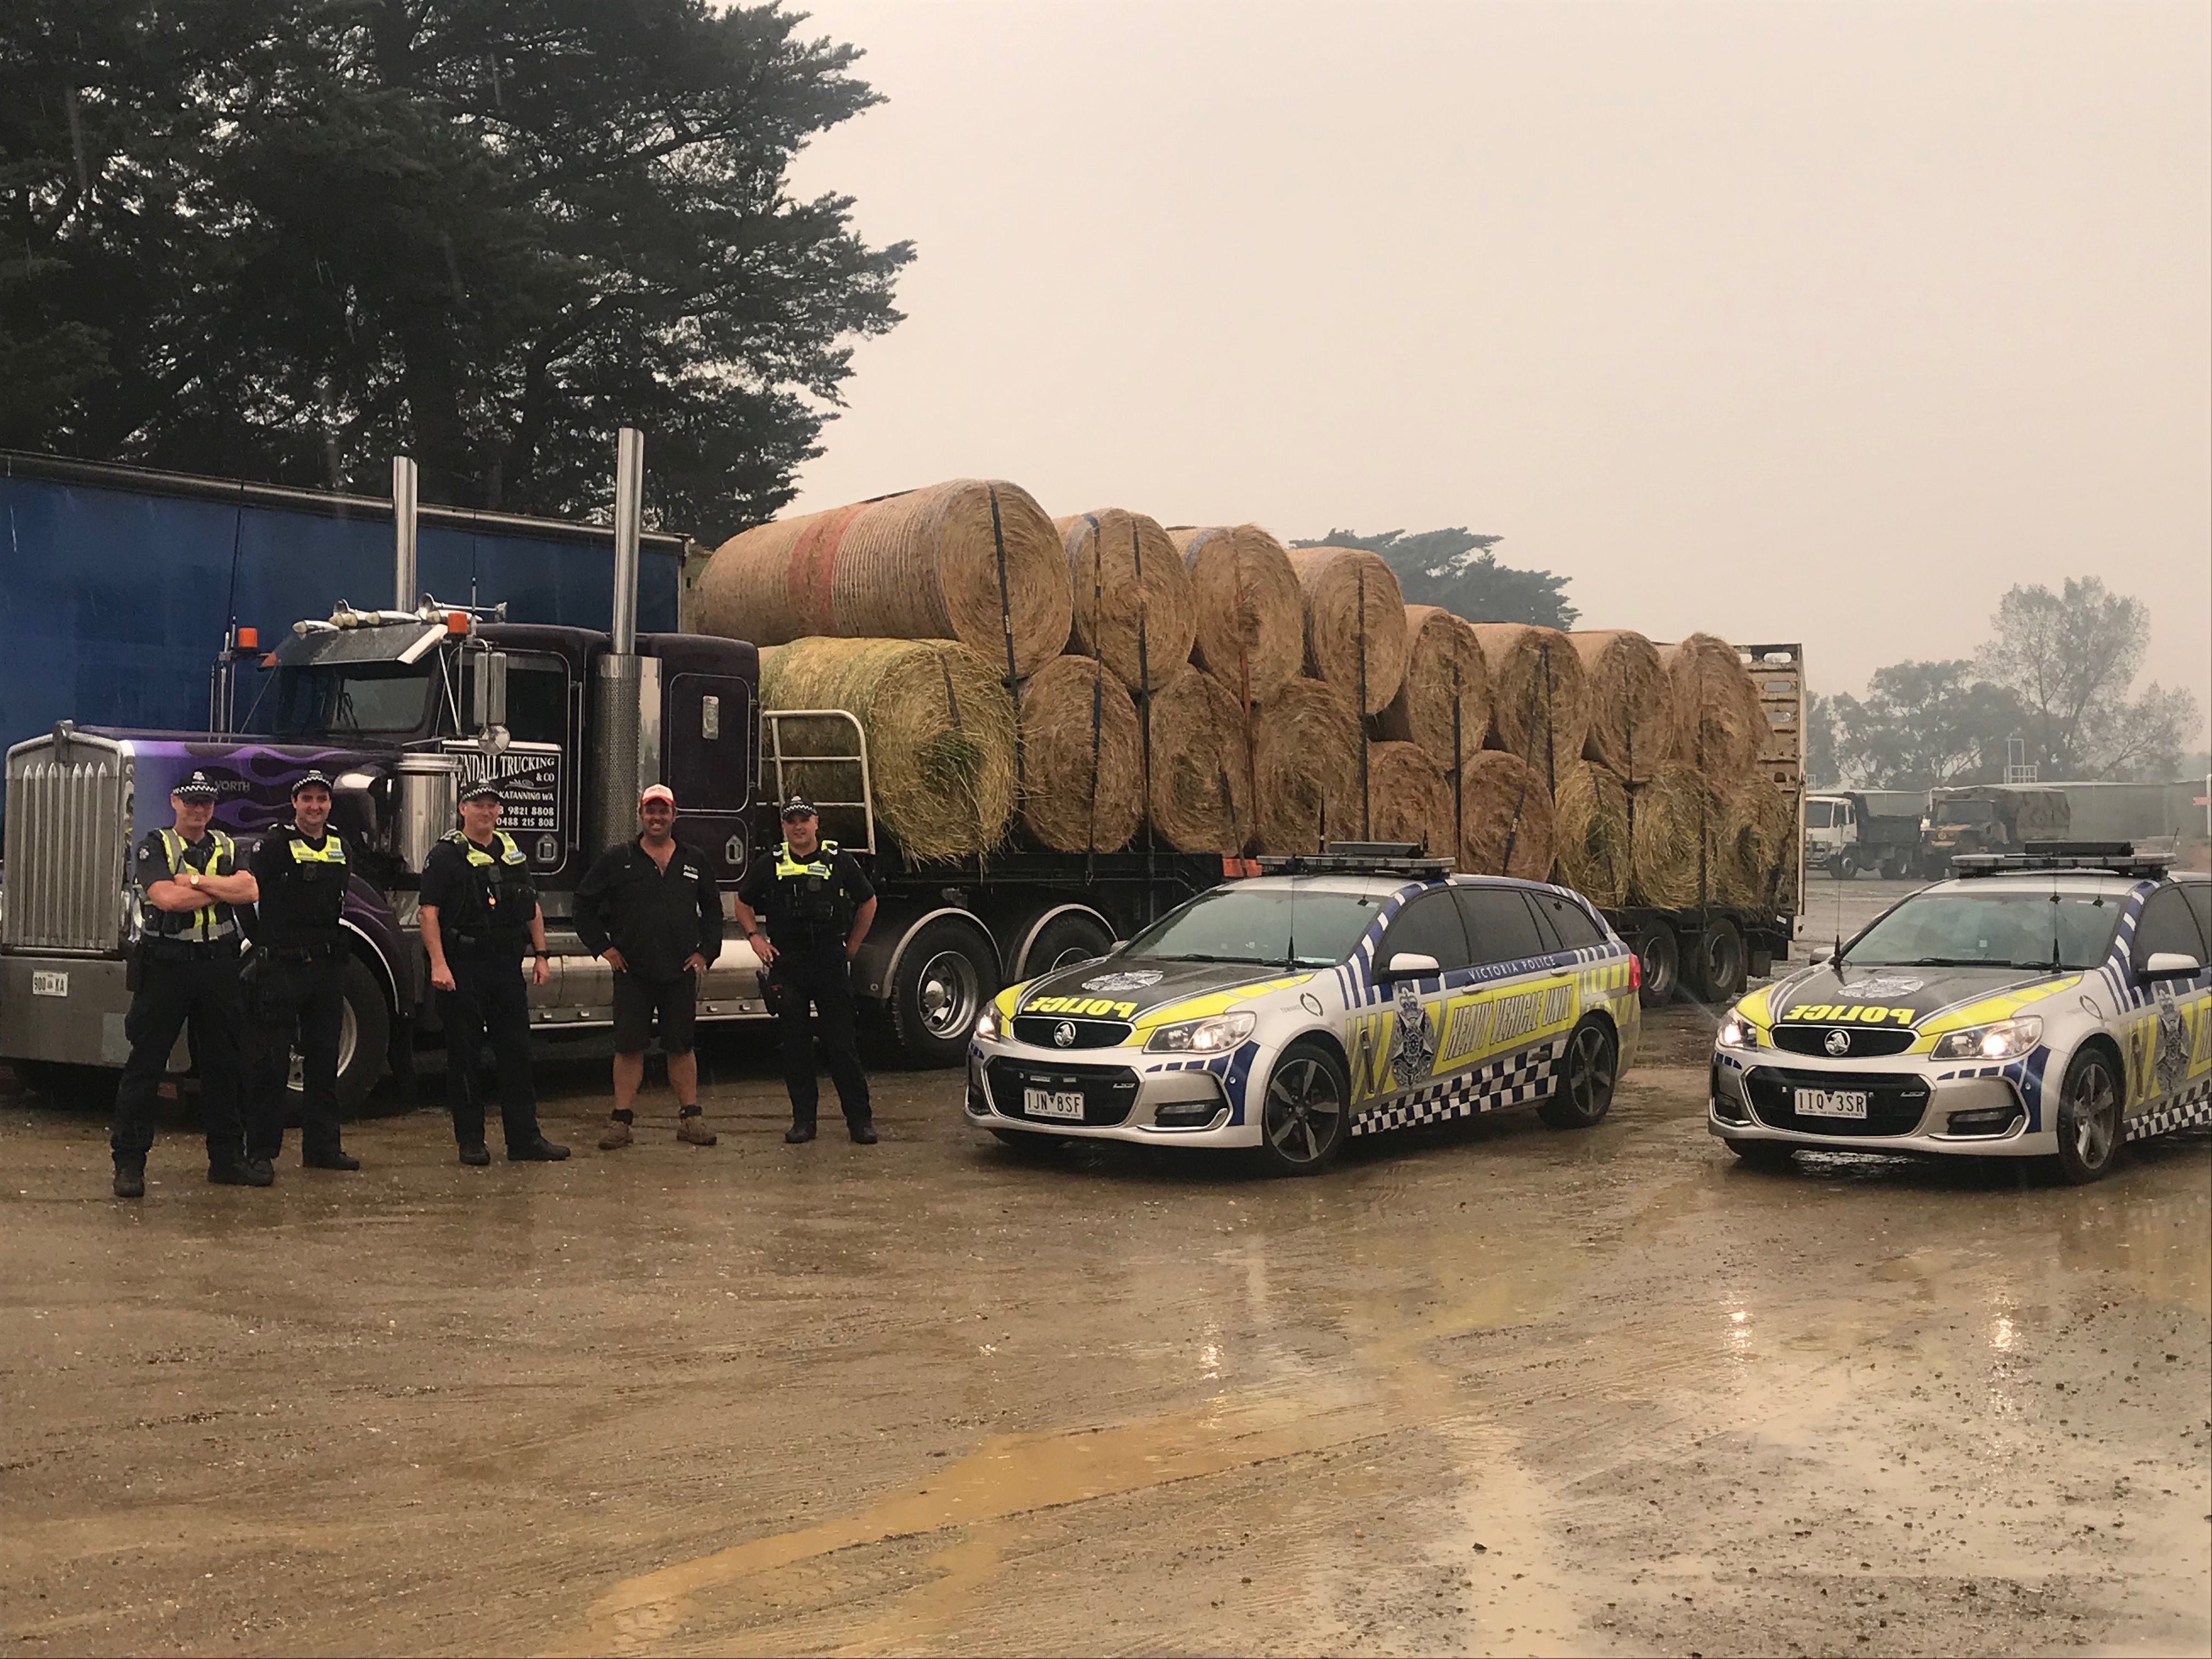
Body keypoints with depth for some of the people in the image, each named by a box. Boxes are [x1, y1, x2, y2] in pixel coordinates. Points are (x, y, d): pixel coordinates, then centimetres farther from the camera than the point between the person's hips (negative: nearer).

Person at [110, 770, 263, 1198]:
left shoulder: (226, 848, 12)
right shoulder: (155, 846, 0)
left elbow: (250, 892, -5)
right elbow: (166, 897, -17)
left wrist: (196, 880, -13)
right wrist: (224, 888, -8)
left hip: (218, 965, 4)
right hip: (166, 965, -4)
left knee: (222, 1064, 11)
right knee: (145, 1064, -2)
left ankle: (227, 1157, 20)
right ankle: (129, 1162, 2)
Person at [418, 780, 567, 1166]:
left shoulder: (512, 852, 15)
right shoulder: (446, 855, -3)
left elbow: (533, 909, 20)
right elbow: (429, 913, -10)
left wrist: (540, 955, 12)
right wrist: (438, 965, -19)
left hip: (506, 966, 5)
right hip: (462, 968, -5)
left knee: (516, 1051, 5)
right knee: (464, 1054, 1)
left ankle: (525, 1138, 9)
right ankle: (470, 1141, 8)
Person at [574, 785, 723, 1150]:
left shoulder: (695, 862, 10)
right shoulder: (617, 860, 3)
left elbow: (712, 910, 19)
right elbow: (585, 904, 7)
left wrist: (705, 952, 8)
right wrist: (603, 947, 1)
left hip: (681, 972, 2)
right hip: (632, 973, -2)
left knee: (682, 1046, 6)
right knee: (629, 1047, -2)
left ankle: (690, 1118, 12)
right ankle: (622, 1120, 4)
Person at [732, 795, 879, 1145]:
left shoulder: (839, 861, 4)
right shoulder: (770, 865, 6)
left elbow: (867, 902, 16)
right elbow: (742, 903, 20)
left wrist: (852, 946, 12)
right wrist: (756, 938, 7)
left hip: (832, 966, -1)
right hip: (787, 967, 1)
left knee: (841, 1044, -2)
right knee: (796, 1046, 3)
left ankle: (860, 1119, 3)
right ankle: (803, 1120, 10)